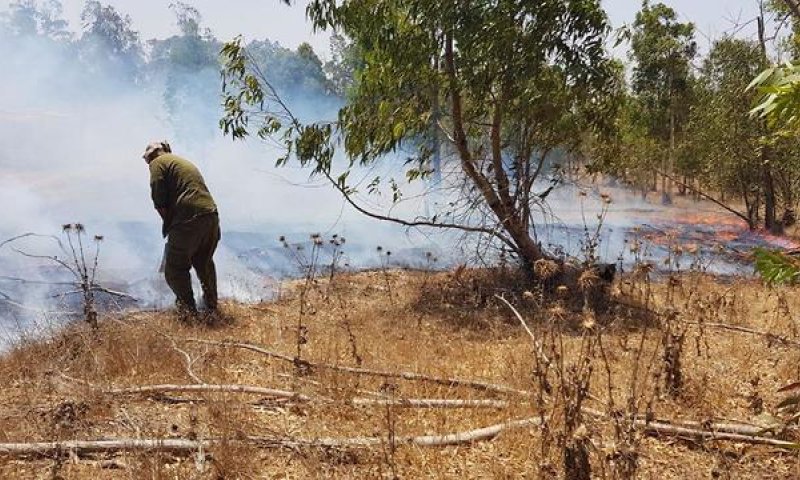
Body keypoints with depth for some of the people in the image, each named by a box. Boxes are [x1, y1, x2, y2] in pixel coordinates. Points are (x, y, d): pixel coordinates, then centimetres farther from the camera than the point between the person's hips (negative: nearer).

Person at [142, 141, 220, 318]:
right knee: (205, 262, 24)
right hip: (211, 216, 8)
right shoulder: (185, 162, 29)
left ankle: (187, 307, 5)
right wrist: (172, 222, 23)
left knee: (175, 267, 8)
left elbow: (159, 200, -8)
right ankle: (211, 305, 31)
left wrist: (168, 223, 7)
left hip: (188, 219, -7)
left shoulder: (158, 163, 6)